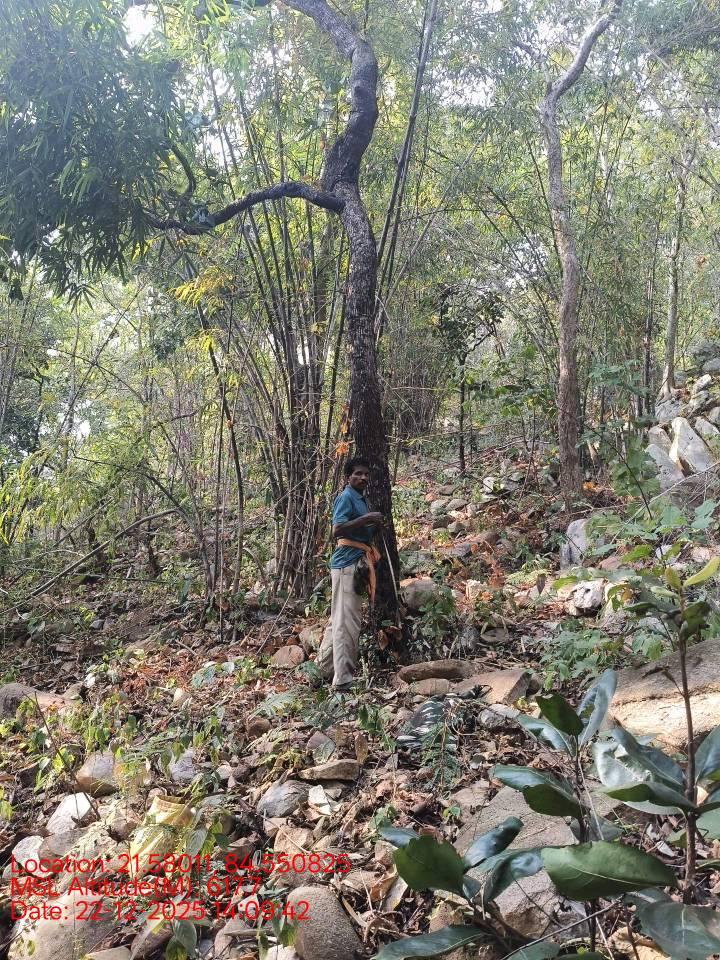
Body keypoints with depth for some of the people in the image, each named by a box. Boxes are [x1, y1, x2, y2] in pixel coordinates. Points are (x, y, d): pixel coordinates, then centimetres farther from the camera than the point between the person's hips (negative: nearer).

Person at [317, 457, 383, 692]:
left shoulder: (361, 499, 20)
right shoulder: (346, 498, -9)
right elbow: (337, 530, -22)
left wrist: (373, 524, 14)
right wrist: (366, 518, -23)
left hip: (357, 562, 10)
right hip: (347, 562, -10)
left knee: (339, 618, 16)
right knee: (347, 621, -10)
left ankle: (325, 669, 26)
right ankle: (343, 680, -9)